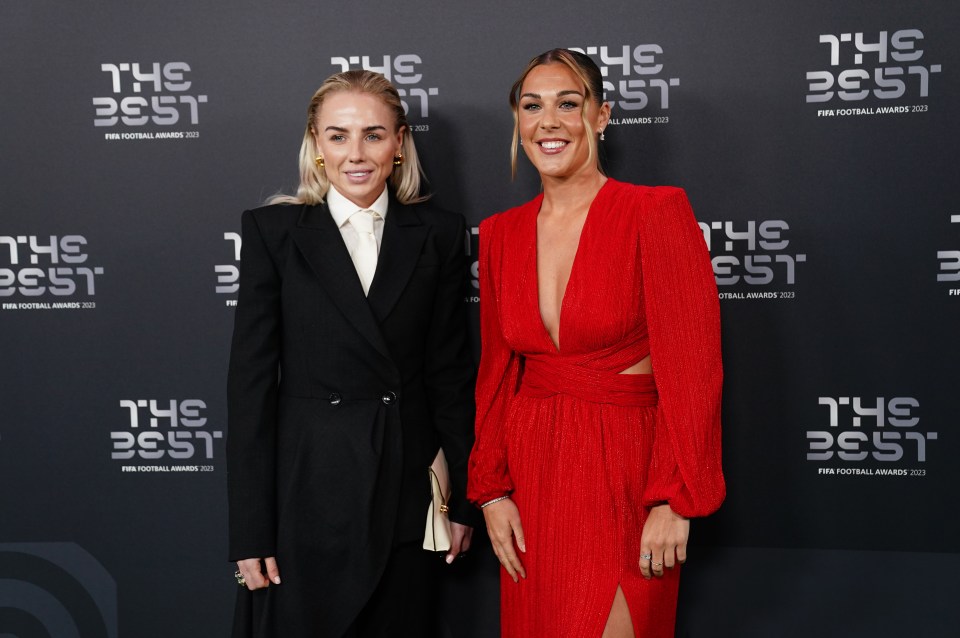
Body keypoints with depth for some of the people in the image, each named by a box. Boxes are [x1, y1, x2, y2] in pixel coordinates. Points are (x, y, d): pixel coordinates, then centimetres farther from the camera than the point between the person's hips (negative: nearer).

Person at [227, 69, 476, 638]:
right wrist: (251, 530, -7)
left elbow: (451, 373, 5)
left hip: (408, 492, 2)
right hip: (306, 493, -2)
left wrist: (463, 501, 4)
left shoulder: (439, 234, 2)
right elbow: (250, 382, -5)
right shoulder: (273, 231, -3)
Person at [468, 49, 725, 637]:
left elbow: (692, 368, -14)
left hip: (626, 471, -5)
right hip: (531, 469, 5)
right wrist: (492, 491, 4)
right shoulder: (501, 234, 6)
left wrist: (674, 501, -17)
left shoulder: (656, 213, -11)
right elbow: (497, 371, 10)